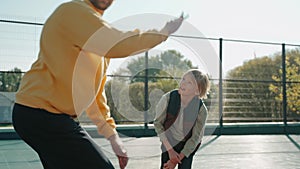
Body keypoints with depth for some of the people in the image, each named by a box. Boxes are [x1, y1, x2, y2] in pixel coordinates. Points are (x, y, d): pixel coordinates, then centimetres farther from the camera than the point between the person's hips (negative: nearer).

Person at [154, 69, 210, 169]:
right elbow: (158, 123, -14)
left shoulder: (201, 110, -28)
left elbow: (195, 138, -17)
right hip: (169, 141, 1)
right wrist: (170, 150, -16)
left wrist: (177, 159, -16)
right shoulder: (168, 98, -26)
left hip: (188, 144, -1)